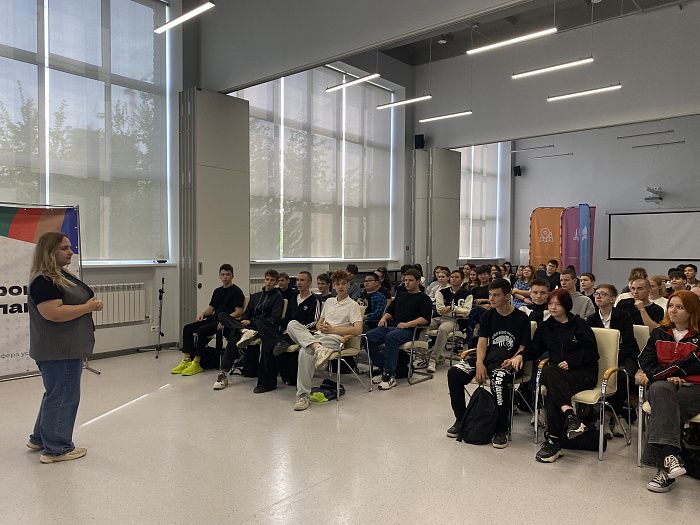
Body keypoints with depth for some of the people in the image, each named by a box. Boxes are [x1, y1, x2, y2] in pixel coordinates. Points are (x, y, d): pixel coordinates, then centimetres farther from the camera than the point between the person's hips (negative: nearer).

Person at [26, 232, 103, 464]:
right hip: (58, 351, -11)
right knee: (63, 397, 0)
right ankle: (56, 449, 14)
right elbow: (53, 313, -28)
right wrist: (89, 307, -21)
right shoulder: (43, 281, -19)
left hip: (69, 348, 11)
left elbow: (74, 300, 25)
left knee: (56, 394, 22)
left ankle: (40, 439, 36)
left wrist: (92, 302, 6)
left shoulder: (63, 275, 12)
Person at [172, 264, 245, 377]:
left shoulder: (236, 291, -2)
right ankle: (186, 360, -10)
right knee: (187, 328, -8)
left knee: (202, 330, -30)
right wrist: (203, 314, 2)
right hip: (213, 319, 8)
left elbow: (239, 312, -11)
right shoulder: (217, 291, 22)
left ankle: (196, 363, -24)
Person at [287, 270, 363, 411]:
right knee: (292, 324, -21)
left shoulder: (353, 305, 7)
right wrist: (321, 327, 3)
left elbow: (358, 330, -7)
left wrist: (332, 329, -10)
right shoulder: (328, 301, 27)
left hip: (334, 339, -6)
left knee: (305, 352, -35)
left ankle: (303, 395, -29)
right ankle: (318, 347, -43)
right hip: (317, 336, 6)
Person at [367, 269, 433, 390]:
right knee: (368, 337, -19)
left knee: (391, 337, -39)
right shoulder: (400, 296, 30)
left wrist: (407, 324, -16)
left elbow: (425, 319, -6)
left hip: (409, 330, -7)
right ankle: (384, 369, -11)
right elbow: (390, 311, 32)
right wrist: (384, 318, 8)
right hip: (391, 326, 7)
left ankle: (390, 376, -31)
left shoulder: (424, 298, 8)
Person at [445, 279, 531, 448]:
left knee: (499, 379, -39)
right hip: (488, 357, 5)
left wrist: (514, 360, -21)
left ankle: (502, 430, -21)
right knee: (454, 373, -16)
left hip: (508, 360, -5)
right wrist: (479, 363, -15)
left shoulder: (521, 318, 0)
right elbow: (482, 342, 2)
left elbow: (523, 348, -1)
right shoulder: (488, 316, 12)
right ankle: (461, 420, 0)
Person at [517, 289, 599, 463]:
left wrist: (571, 362, -13)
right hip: (557, 371, 4)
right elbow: (534, 348, 18)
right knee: (548, 372, -35)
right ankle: (570, 416, -45)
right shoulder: (546, 326, 19)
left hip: (583, 372, -4)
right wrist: (521, 356, -1)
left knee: (552, 390, -32)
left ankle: (554, 441, -35)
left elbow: (591, 351, -2)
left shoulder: (579, 325, 4)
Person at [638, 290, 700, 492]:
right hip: (664, 384, 2)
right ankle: (670, 456, -46)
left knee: (663, 407, -32)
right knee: (660, 390, -35)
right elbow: (645, 359, 7)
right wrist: (668, 377, -11)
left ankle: (664, 468, -30)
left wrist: (650, 375, -11)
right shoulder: (659, 333, 18)